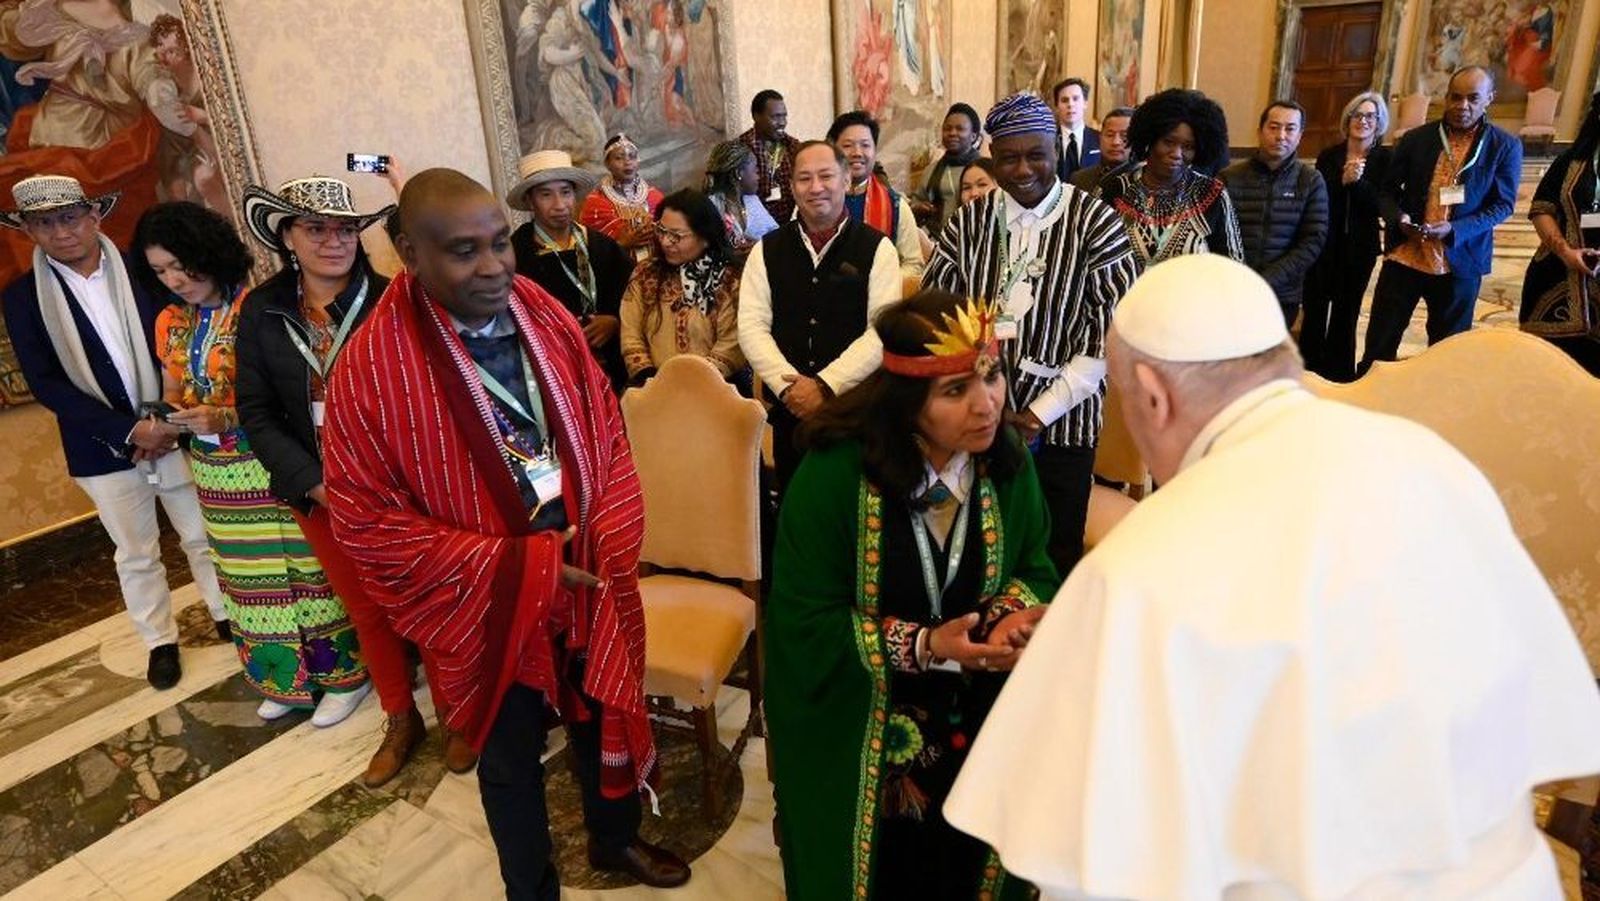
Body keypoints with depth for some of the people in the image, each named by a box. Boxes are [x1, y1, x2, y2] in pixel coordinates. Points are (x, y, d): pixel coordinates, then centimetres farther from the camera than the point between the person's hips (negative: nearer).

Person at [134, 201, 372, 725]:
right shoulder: (171, 322, 7)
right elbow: (173, 393, 16)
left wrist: (225, 418, -26)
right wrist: (168, 420, -5)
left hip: (273, 468, -7)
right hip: (216, 474, 7)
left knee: (303, 567, 2)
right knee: (250, 575, 16)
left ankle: (342, 672, 19)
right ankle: (287, 679, 32)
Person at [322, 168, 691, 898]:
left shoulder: (549, 319, -6)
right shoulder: (371, 368, -20)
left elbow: (607, 433, 2)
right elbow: (366, 521, -17)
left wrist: (609, 542, -12)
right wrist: (514, 570, -20)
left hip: (586, 580, 4)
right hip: (489, 606, -4)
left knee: (604, 718, 24)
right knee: (511, 760, 18)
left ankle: (615, 837, 54)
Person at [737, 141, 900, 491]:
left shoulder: (876, 249, 0)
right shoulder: (767, 250, 8)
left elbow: (882, 330, -9)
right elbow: (752, 325, 0)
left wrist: (826, 385, -15)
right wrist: (789, 385, -12)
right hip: (790, 411, 2)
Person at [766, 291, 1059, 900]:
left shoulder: (1007, 462, -11)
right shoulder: (836, 472, -25)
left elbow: (1035, 567, 2)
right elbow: (804, 621, -21)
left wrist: (1014, 616, -22)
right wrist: (925, 646, -31)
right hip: (855, 735, -3)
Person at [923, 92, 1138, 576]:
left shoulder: (1096, 222, -6)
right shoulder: (970, 220, 3)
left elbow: (1113, 332, -9)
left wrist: (1041, 412, -12)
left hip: (1062, 423, -2)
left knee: (1056, 553, 11)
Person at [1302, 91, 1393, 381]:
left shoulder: (1385, 159, -1)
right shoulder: (1328, 155, 3)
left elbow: (1382, 206, -9)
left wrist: (1358, 182, -22)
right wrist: (1342, 180, -18)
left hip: (1359, 248, -1)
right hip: (1323, 244, 1)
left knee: (1345, 315, 6)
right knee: (1315, 311, 2)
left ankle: (1339, 378, 15)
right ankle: (1309, 374, 11)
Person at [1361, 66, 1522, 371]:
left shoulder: (1506, 146, 0)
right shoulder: (1414, 139, 3)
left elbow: (1503, 204, -2)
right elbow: (1388, 189, 8)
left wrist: (1454, 229, -19)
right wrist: (1398, 217, -14)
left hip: (1461, 261, 0)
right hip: (1405, 255, 1)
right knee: (1379, 342, 3)